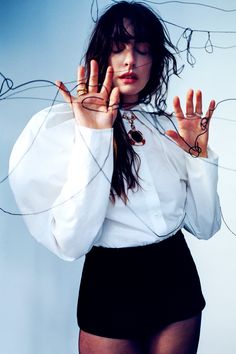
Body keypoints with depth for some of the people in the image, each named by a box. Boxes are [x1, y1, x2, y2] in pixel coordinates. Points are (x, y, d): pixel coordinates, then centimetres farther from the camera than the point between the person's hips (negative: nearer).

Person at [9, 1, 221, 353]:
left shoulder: (168, 126, 1)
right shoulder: (61, 125, -13)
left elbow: (204, 226, 3)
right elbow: (71, 244, -23)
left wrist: (199, 156, -10)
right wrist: (93, 138, -26)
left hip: (179, 277, 5)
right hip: (112, 286, -4)